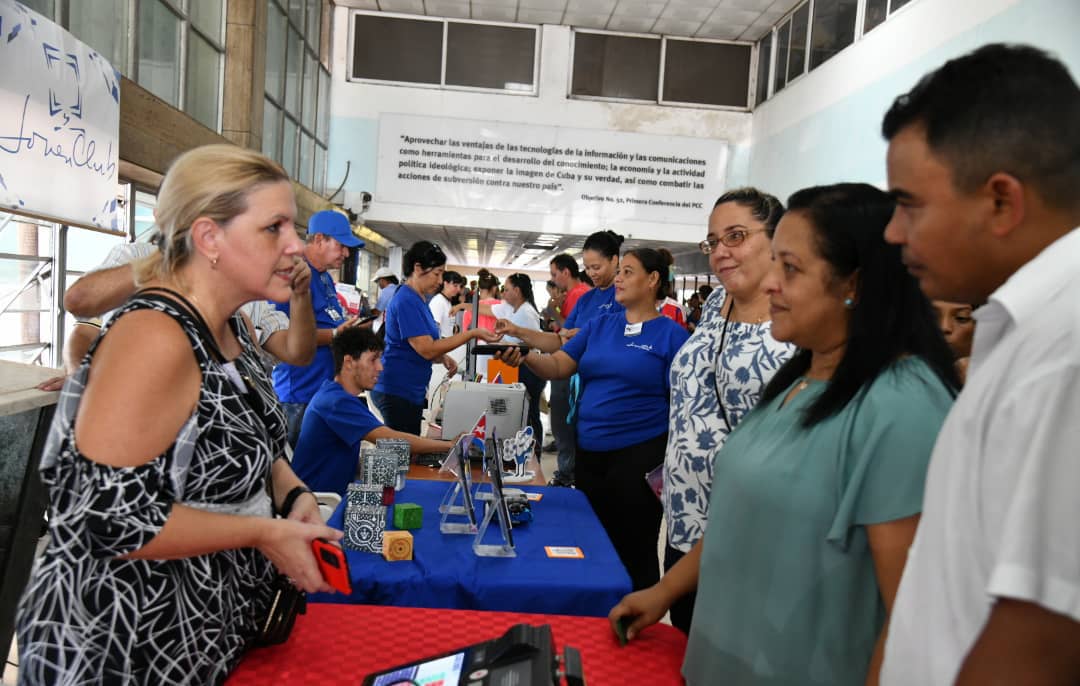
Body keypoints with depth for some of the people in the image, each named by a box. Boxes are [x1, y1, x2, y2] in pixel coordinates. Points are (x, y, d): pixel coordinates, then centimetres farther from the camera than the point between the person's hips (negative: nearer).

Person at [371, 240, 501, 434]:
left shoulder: (417, 299, 13)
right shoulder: (406, 301, -17)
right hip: (397, 391, -10)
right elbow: (426, 349, -21)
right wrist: (472, 334, -19)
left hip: (411, 391, 10)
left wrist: (443, 357, 1)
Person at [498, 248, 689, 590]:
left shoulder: (670, 334, -7)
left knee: (635, 551, 7)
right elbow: (559, 366, 2)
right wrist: (524, 354, -18)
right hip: (589, 453, 6)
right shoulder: (599, 325, 8)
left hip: (639, 456, -6)